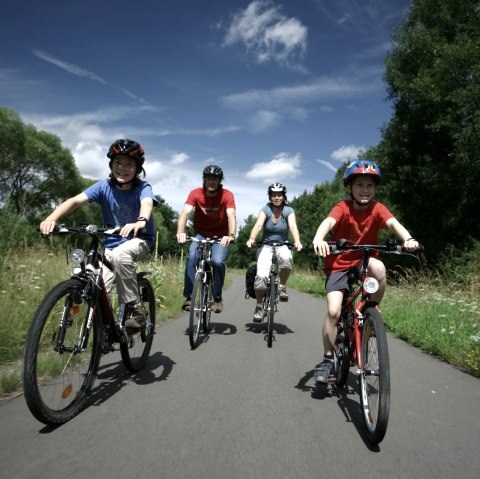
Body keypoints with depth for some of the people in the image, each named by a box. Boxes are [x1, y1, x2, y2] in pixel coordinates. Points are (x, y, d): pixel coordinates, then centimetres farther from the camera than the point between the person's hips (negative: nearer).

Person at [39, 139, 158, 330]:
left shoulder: (143, 187, -14)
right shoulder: (104, 186, -9)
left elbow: (147, 203, -37)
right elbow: (76, 200, -22)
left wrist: (141, 221, -60)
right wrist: (51, 218, -40)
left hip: (139, 240, -2)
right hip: (111, 244, 3)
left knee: (120, 255, -37)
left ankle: (136, 309, -21)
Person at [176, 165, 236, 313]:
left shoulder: (227, 195, -16)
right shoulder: (195, 193, -14)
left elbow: (231, 215, -29)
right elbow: (185, 212, -26)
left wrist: (231, 235, -48)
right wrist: (180, 232, -45)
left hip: (220, 236, -1)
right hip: (200, 234, 1)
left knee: (218, 261, -25)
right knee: (192, 258, -26)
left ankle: (217, 298, -4)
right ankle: (189, 297, -17)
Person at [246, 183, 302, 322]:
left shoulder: (288, 210, -5)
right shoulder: (265, 209, -6)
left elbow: (293, 226, -21)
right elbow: (258, 225, -23)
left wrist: (297, 242, -41)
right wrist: (251, 239, -43)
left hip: (282, 245, 0)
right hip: (266, 245, 0)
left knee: (286, 259, -36)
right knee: (261, 276, -22)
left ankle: (282, 286, -9)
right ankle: (259, 306, 1)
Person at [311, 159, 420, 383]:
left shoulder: (377, 208, -7)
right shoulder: (343, 207, -14)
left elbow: (393, 223, -24)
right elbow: (328, 222, -33)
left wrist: (408, 239, -46)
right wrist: (318, 239, -56)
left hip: (364, 261, 2)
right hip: (339, 264, -2)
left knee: (378, 267, -34)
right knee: (333, 311, -16)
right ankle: (328, 359, 5)